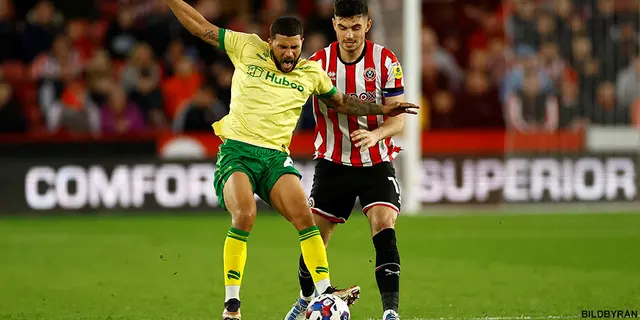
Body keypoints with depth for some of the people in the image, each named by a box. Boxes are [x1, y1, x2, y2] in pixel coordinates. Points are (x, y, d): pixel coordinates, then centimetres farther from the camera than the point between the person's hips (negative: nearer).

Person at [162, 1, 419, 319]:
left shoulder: (312, 73, 11)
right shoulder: (247, 48, 5)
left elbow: (342, 102, 27)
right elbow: (200, 26, 10)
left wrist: (382, 109, 19)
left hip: (275, 156, 3)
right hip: (237, 150, -3)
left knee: (304, 217, -18)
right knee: (244, 216, -25)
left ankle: (325, 290, -17)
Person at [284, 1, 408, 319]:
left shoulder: (386, 62, -8)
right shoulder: (318, 63, -6)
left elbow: (397, 120, -7)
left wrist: (375, 135, -29)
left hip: (376, 164, -1)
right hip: (332, 162, 1)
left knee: (384, 230, -21)